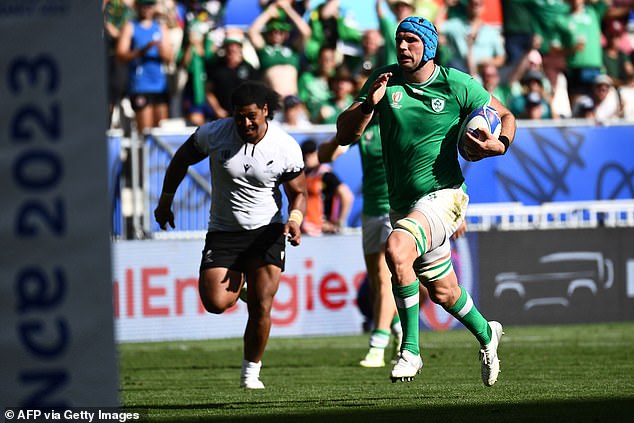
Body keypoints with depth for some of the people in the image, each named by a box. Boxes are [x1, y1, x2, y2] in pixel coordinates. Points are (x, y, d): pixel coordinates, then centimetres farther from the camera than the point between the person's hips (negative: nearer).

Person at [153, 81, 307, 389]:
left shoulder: (286, 147, -10)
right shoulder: (214, 134, -10)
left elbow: (298, 192, 3)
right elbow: (183, 158, 8)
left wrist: (295, 219, -17)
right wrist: (165, 200, 10)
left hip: (266, 232, -1)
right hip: (223, 232, 1)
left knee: (261, 309, -10)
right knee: (215, 303, -13)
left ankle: (251, 372, 12)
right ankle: (238, 283, 24)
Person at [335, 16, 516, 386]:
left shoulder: (457, 84, -7)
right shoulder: (385, 80, 1)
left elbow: (504, 115, 7)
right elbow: (345, 135, -1)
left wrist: (499, 145, -14)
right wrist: (369, 105, -19)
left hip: (442, 196, -6)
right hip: (402, 204, 6)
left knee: (396, 249, -33)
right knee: (443, 292, 18)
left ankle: (411, 350, -25)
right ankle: (486, 334, 49)